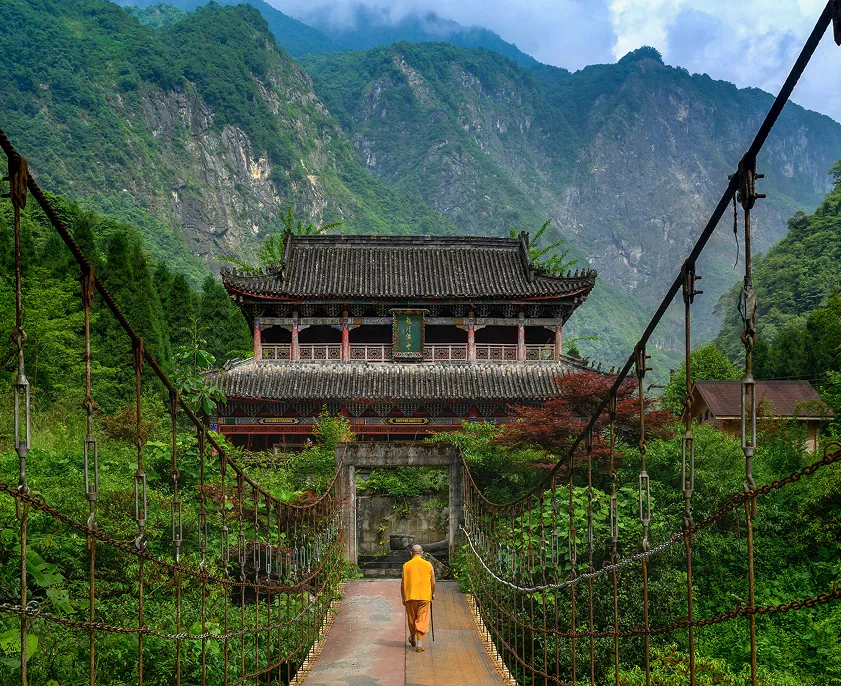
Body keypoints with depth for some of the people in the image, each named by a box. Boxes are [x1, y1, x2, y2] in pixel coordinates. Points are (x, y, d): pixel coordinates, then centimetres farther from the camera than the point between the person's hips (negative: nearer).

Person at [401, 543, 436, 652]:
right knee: (422, 621, 2)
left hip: (410, 596, 1)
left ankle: (413, 639, 37)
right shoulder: (428, 565, -1)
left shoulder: (406, 565, -1)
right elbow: (433, 583, 1)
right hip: (424, 597, -1)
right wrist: (432, 594, 18)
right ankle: (419, 644, -4)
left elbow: (403, 584, 0)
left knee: (411, 619, 19)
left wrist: (403, 598, 11)